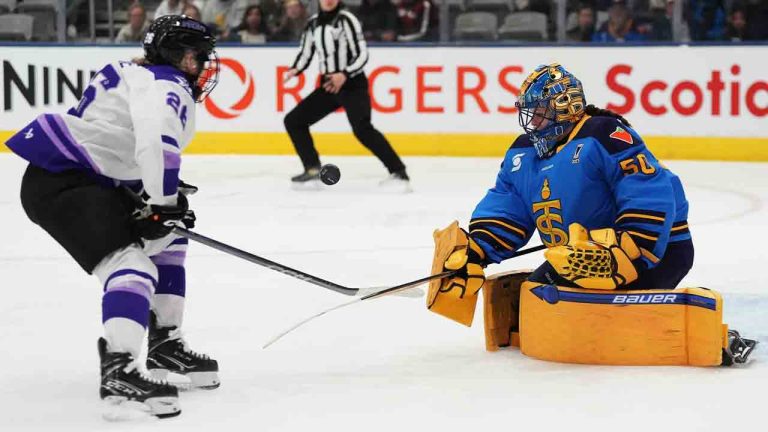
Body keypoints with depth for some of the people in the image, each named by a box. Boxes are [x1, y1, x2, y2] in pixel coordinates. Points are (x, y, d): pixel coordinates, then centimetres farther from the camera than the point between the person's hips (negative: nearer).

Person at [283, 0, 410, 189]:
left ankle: (398, 172, -25)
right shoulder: (313, 24, 8)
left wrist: (344, 75, -28)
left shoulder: (346, 20, -11)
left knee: (362, 129, -26)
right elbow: (305, 53, 16)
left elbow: (362, 54, -14)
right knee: (293, 120, 5)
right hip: (329, 85, 7)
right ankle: (313, 169, 13)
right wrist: (295, 70, -4)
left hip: (353, 85, -7)